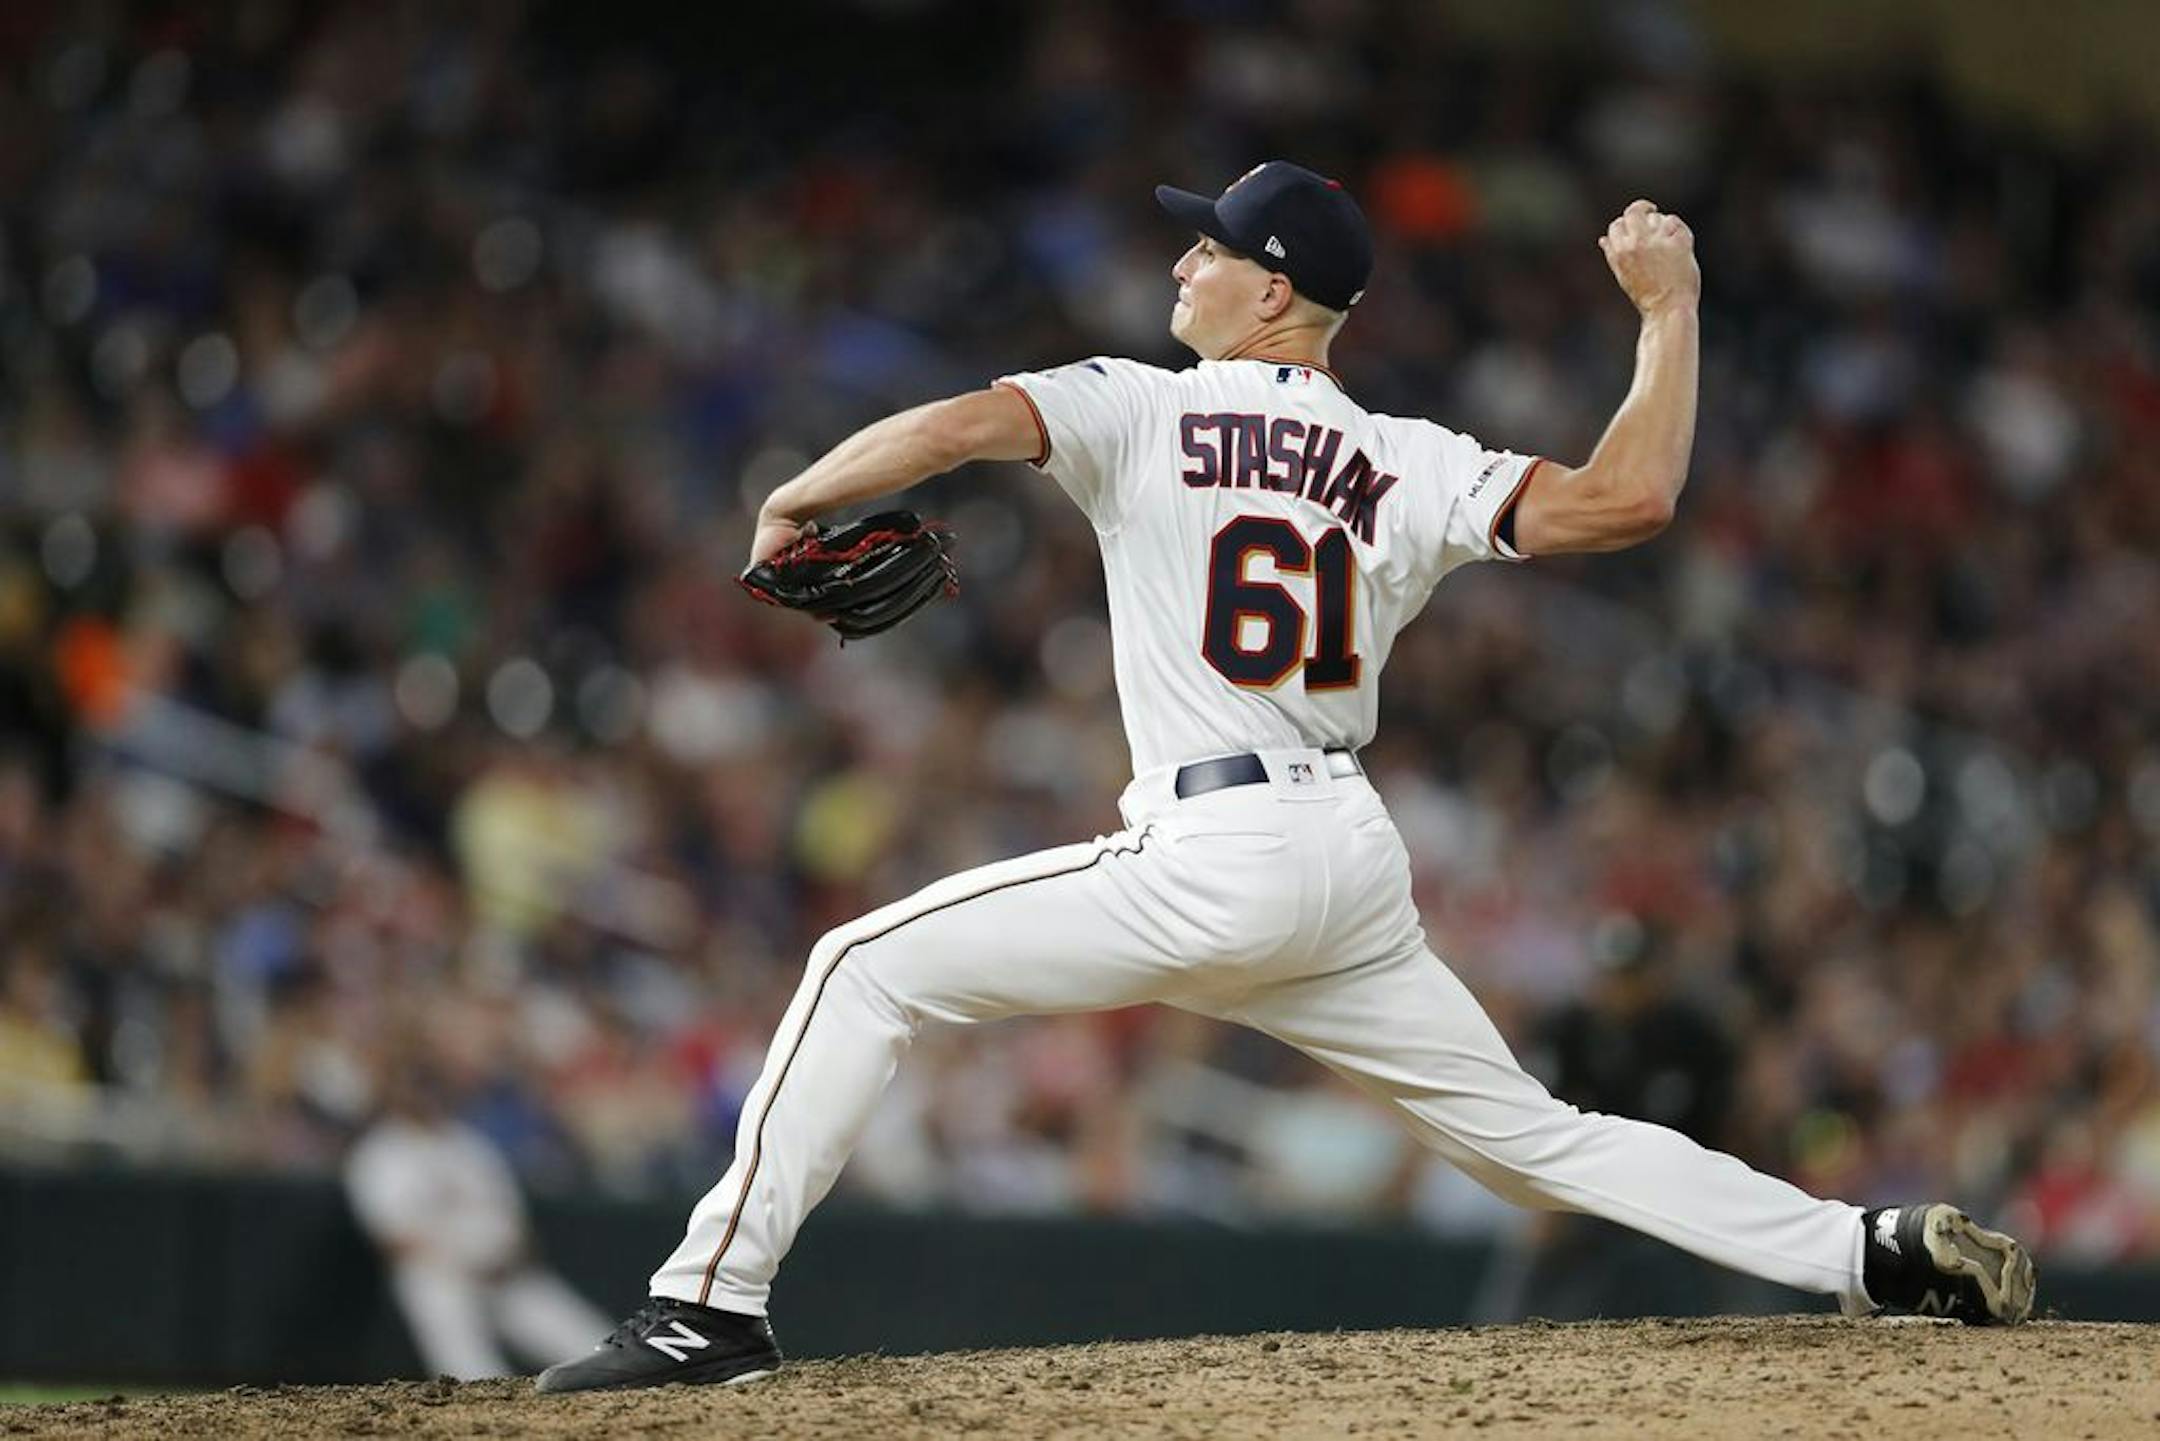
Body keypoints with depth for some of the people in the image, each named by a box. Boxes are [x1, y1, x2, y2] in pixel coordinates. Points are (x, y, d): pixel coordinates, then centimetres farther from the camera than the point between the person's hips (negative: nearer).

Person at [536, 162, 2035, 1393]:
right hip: (1359, 867, 6)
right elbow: (1628, 500, 0)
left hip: (1214, 863, -6)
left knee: (870, 970, 1)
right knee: (1532, 1134, 15)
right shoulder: (1408, 467, 10)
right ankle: (1878, 1250, 5)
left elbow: (956, 424, -16)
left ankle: (716, 1301, -10)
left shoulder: (1146, 410, 0)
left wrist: (796, 500, 1)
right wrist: (1667, 308, 15)